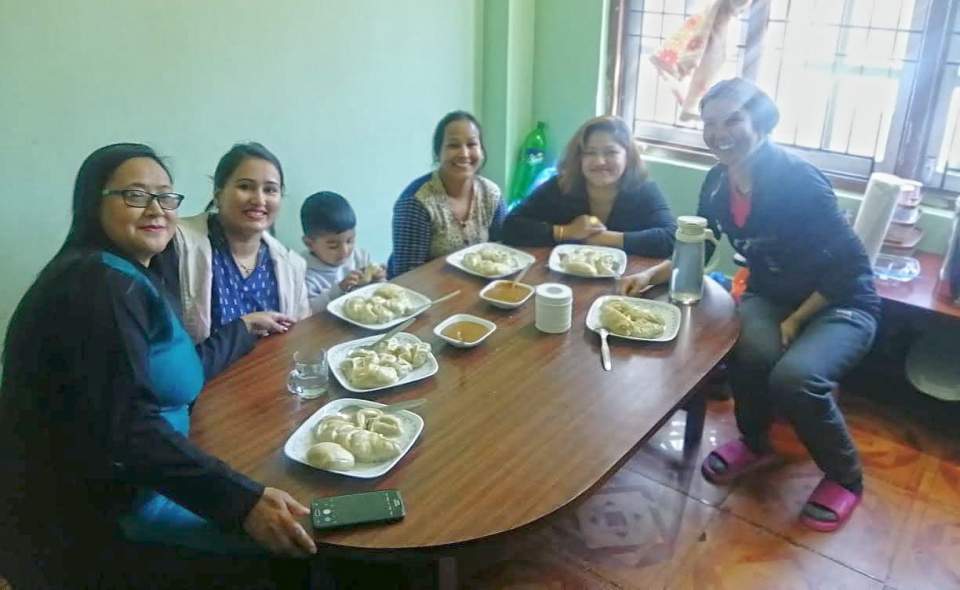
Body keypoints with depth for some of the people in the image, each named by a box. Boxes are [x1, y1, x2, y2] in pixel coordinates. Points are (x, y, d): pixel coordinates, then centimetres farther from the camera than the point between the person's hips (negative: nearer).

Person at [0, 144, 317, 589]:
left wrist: (245, 332, 24)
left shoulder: (135, 277, 10)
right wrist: (243, 503, -34)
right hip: (94, 516, -10)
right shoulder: (99, 285, -21)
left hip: (126, 478, 10)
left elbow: (174, 373, 15)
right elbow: (126, 430, -29)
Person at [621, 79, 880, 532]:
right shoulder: (717, 182, -5)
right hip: (769, 297, 5)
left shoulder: (799, 181, -24)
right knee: (750, 352, -29)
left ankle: (845, 477, 1)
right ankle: (754, 442, 5)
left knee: (795, 377, -31)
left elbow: (850, 265, -19)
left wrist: (795, 321, -19)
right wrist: (652, 274, -8)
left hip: (840, 303, -4)